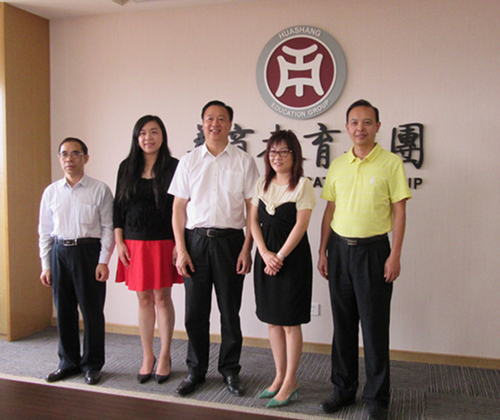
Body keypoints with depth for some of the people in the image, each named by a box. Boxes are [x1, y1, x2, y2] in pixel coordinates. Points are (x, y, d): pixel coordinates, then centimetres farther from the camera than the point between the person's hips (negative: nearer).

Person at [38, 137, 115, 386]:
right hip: (59, 252, 4)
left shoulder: (99, 190, -2)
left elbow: (108, 228, -3)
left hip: (89, 251, -3)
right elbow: (45, 231, 11)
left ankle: (92, 364, 17)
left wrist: (103, 261, -10)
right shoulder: (51, 192, 9)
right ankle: (68, 362, 26)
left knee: (92, 310, 2)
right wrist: (45, 265, 7)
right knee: (64, 310, 10)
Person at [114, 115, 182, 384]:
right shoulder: (127, 167, 7)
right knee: (144, 299, 10)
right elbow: (118, 207, 8)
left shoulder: (174, 167, -3)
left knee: (162, 298, 5)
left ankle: (164, 356, 20)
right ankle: (147, 357, 23)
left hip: (163, 242, -3)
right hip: (134, 243, 3)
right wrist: (119, 242, 2)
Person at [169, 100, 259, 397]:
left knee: (230, 311, 7)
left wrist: (247, 249, -7)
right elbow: (178, 208, 6)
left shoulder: (244, 162, 3)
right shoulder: (189, 161, 8)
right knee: (195, 311, 7)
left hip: (230, 239, -1)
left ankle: (230, 370, 24)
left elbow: (252, 208, 1)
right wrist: (181, 250, -2)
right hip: (195, 240, 1)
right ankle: (196, 370, 24)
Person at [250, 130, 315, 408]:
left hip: (293, 255, -6)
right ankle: (281, 376, 25)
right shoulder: (262, 184, 10)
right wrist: (265, 254, -6)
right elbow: (254, 221, 6)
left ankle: (290, 383, 13)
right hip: (266, 255, 6)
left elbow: (301, 225, -12)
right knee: (273, 320, 11)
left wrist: (280, 256, -13)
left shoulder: (302, 185, -6)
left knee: (290, 321, 1)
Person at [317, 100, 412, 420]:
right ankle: (344, 388, 27)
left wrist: (395, 256, -10)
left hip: (373, 249, -4)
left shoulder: (391, 162, -3)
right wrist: (323, 252, 8)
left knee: (374, 325, 2)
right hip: (339, 249, 4)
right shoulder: (337, 165, 9)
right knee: (343, 324, 11)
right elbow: (330, 211, 12)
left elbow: (399, 212, -4)